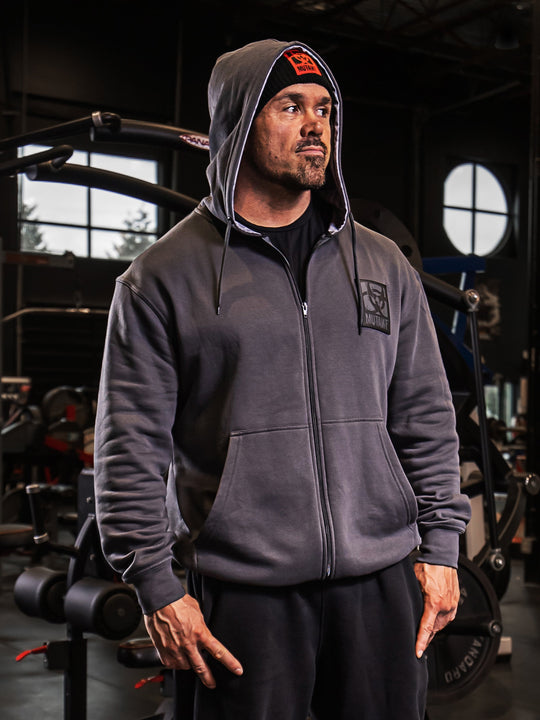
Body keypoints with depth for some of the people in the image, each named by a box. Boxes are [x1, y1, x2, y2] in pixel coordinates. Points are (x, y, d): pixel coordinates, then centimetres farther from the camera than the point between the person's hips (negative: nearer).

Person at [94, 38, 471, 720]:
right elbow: (132, 447, -2)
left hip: (383, 583, 3)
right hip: (241, 594, -3)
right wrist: (158, 588, -6)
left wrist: (439, 548, 8)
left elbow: (426, 417, 13)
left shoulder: (383, 264, 11)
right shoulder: (163, 277, 0)